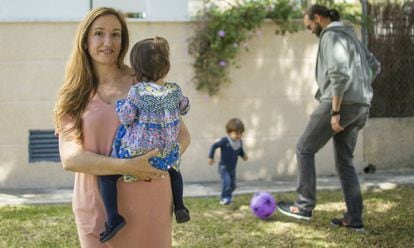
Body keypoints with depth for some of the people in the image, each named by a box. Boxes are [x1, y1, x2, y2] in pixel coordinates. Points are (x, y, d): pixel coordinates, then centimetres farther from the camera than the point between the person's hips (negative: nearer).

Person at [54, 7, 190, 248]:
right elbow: (69, 158, -9)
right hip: (98, 205, 0)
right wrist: (127, 167, -23)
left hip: (149, 201, 0)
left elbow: (182, 135, 8)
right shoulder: (72, 98, 3)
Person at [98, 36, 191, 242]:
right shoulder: (175, 90, -4)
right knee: (174, 170, 37)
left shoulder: (137, 92, -16)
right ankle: (179, 206, 36)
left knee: (106, 175, 7)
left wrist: (120, 104, 5)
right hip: (166, 154, 4)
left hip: (136, 154, -4)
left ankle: (113, 217, -6)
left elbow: (125, 118, -12)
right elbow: (184, 108, 15)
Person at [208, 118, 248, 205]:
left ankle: (228, 196, 35)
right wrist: (211, 157, -15)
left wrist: (244, 155, -3)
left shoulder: (239, 142, -2)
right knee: (227, 182, -24)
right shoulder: (224, 141, -21)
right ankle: (224, 198, -17)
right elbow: (214, 146, -15)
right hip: (223, 167, -6)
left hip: (232, 168, 6)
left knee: (233, 185, 13)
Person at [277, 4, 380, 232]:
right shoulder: (350, 36, 21)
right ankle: (354, 218, 5)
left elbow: (339, 74, -21)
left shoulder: (331, 36, -10)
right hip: (358, 106, 9)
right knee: (344, 162, 11)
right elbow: (374, 66, 29)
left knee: (304, 149, 3)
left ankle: (304, 206, 5)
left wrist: (335, 111, -21)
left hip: (340, 103, -9)